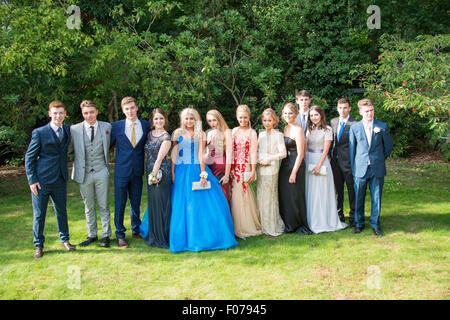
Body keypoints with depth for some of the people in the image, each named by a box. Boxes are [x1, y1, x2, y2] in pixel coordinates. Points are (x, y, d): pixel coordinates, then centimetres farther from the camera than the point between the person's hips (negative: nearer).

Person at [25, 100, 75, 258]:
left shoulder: (68, 130, 7)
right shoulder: (39, 133, -6)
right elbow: (29, 157, -4)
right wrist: (32, 180, -10)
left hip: (60, 180, 4)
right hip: (41, 180, -4)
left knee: (61, 211, 14)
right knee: (39, 214, 4)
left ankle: (64, 239, 30)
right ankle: (38, 245, 19)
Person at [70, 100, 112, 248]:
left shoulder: (107, 127, 3)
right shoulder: (74, 129, 0)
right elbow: (68, 148, 7)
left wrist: (107, 162, 6)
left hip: (101, 172, 0)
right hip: (84, 174, 1)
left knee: (103, 206, 5)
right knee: (89, 207, 11)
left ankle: (106, 235, 16)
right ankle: (92, 234, 24)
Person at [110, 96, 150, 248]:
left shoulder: (146, 125, 4)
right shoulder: (117, 126, -2)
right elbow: (108, 145, 3)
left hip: (137, 171, 2)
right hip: (121, 171, -2)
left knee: (136, 203, 14)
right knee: (119, 204, 3)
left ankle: (136, 231, 30)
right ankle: (120, 235, 16)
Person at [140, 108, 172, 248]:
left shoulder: (166, 137, -9)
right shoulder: (149, 134, 10)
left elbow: (160, 158, -13)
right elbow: (147, 154, 14)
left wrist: (154, 174, -14)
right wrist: (150, 174, 9)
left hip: (161, 173, -7)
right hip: (150, 173, 7)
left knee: (162, 204, -2)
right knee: (152, 204, 13)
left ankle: (162, 238, 9)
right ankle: (154, 236, 25)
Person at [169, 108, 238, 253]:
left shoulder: (201, 134, 5)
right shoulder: (178, 133, 6)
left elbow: (201, 155, -2)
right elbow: (174, 154, 4)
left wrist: (203, 174, -11)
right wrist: (172, 173, -4)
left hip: (197, 170, 0)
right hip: (181, 172, 0)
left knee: (204, 204, -4)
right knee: (182, 206, 1)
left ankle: (206, 237, 7)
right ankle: (186, 238, 12)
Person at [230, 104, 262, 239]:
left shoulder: (252, 133, -2)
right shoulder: (234, 131, 11)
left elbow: (253, 153, -6)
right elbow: (230, 149, 13)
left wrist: (253, 171, -10)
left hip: (245, 167, -4)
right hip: (234, 167, 4)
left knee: (241, 195, -3)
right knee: (235, 194, 4)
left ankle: (246, 227, 10)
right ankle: (238, 226, 16)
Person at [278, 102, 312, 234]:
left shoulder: (298, 130, -13)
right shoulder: (285, 128, 11)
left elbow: (300, 154, -15)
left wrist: (294, 173, -17)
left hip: (296, 165, -8)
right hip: (285, 165, 8)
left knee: (295, 196, 0)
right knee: (284, 195, 11)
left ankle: (301, 226, 14)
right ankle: (289, 224, 24)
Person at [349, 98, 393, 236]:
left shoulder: (382, 126, 1)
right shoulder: (354, 128, 3)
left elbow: (388, 147, 10)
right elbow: (352, 149, 7)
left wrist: (379, 160, 14)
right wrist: (353, 169, 5)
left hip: (377, 169, 0)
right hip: (360, 168, 0)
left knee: (377, 198, 6)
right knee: (359, 198, 6)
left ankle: (375, 224, 20)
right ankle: (359, 223, 21)